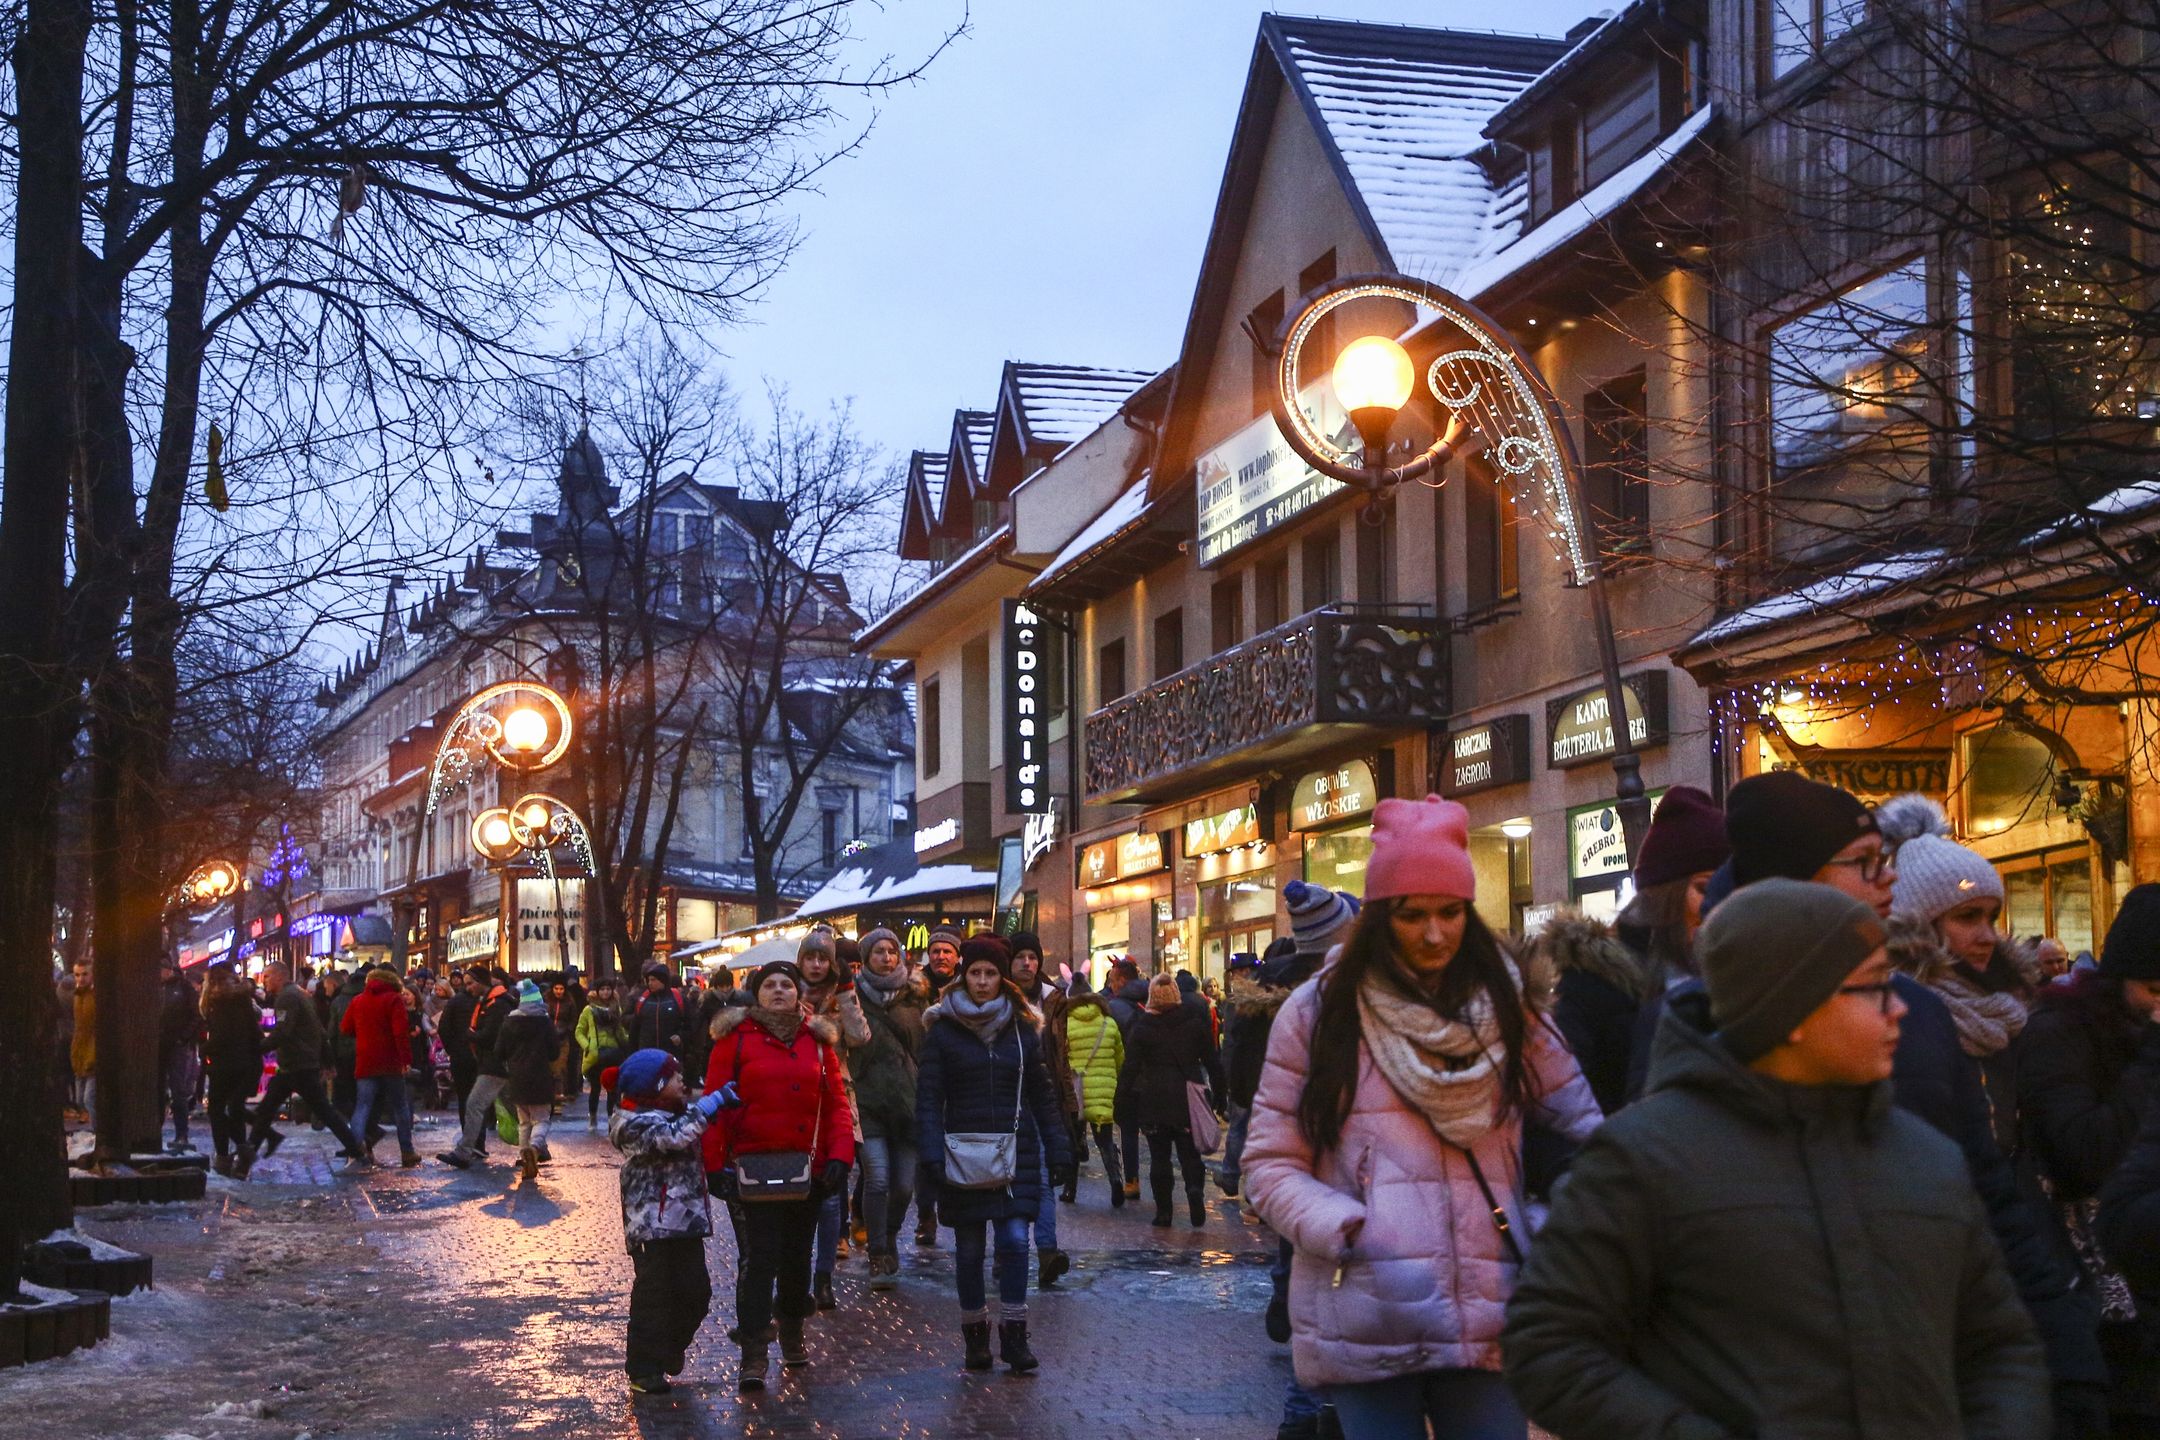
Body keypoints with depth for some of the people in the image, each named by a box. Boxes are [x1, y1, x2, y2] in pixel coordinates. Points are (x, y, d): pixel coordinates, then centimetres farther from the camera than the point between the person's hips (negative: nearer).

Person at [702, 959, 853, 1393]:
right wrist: (715, 1165, -11)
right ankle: (753, 1356, -6)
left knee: (797, 1256, 14)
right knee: (758, 1256, -8)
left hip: (807, 1169, 4)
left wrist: (840, 1155, -5)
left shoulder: (818, 1040, 9)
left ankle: (792, 1336, 33)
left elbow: (836, 1102, 7)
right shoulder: (736, 1038, -2)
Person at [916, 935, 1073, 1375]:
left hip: (1016, 1153, 1)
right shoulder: (943, 1031, -1)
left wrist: (1058, 1151, 6)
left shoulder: (1021, 1028, 6)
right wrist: (934, 1153, -16)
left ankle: (1014, 1334, -2)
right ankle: (975, 1335, 19)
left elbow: (1041, 1095, 10)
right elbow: (928, 1097, -4)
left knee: (1015, 1241, -10)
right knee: (969, 1251, 6)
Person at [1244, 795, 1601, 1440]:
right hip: (1367, 1328, -2)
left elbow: (1584, 1125, 13)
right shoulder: (1318, 1013, 3)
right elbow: (1271, 1166, 2)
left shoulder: (1506, 1008, 11)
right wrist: (1349, 1230, -14)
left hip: (1484, 1320, 2)